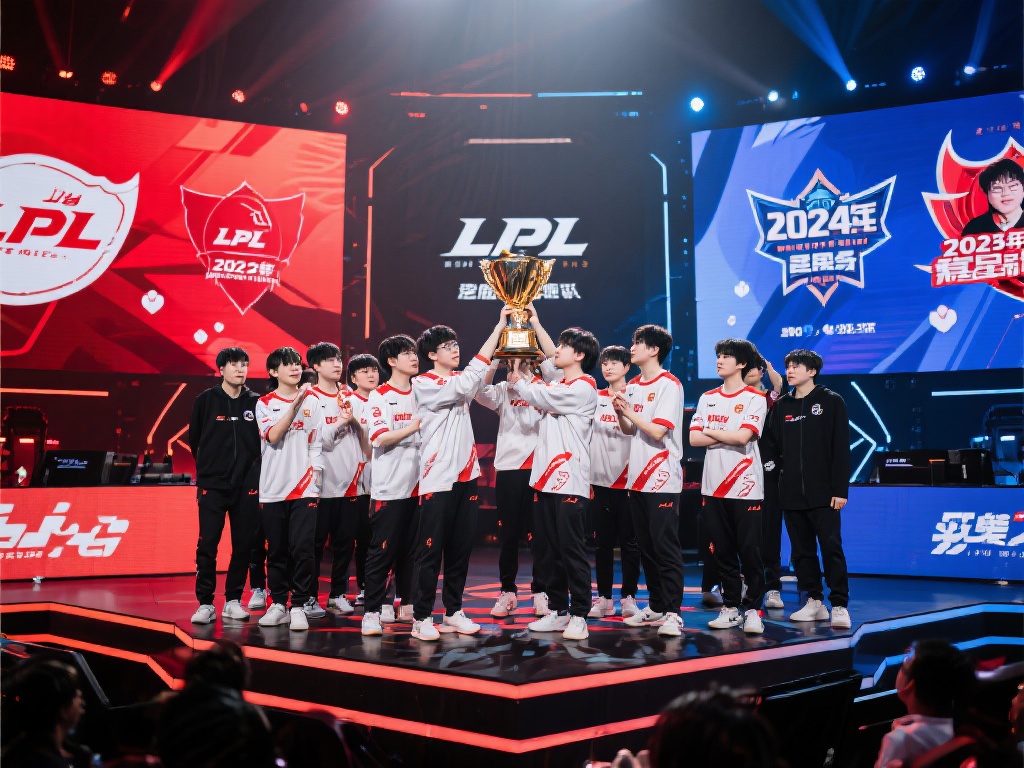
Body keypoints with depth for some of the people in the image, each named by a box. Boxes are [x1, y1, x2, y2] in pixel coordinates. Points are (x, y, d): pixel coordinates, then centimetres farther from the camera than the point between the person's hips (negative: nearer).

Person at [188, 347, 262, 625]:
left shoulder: (256, 402, 4)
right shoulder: (206, 400, 1)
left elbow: (264, 440, 9)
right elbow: (194, 439, 10)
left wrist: (252, 466, 4)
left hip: (247, 485, 2)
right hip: (213, 483, -1)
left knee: (243, 544, 4)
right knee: (207, 545, -4)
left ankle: (233, 600, 15)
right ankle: (205, 603, 5)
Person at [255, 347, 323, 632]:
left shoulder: (312, 400, 7)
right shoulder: (265, 403, 6)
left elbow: (316, 444, 6)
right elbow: (273, 436, -10)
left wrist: (314, 476, -3)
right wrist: (294, 404, -15)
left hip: (304, 488, -1)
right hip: (272, 488, 1)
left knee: (302, 549, -8)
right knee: (276, 551, 7)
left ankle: (298, 606, -1)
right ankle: (278, 604, 17)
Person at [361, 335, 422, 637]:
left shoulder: (421, 394, 13)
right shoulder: (379, 397, -5)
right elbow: (381, 438, -15)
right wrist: (415, 426, -21)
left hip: (417, 484, 6)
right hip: (389, 487, -6)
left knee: (411, 549, 12)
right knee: (382, 551, -5)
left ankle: (408, 606, 22)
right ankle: (371, 612, -1)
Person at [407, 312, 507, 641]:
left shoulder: (459, 381, 17)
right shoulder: (423, 384, -7)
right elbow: (465, 384, -20)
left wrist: (506, 332, -11)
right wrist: (498, 328, -22)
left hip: (467, 475, 7)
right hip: (438, 478, -7)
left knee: (461, 549, 11)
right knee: (431, 551, -3)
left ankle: (454, 612, 21)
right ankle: (422, 617, 5)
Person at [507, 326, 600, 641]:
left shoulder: (582, 388, -9)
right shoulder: (558, 387, 19)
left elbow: (537, 395, -11)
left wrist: (517, 379, 4)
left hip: (570, 481, -9)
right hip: (546, 478, 9)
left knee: (572, 550, -4)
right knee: (550, 549, 12)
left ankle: (579, 616, 2)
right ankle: (557, 611, 20)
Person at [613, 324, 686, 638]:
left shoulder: (669, 385, -10)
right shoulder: (632, 386, 13)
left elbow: (658, 431, -18)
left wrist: (630, 411, -10)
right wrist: (620, 412, -2)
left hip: (662, 478, -8)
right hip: (637, 477, 8)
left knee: (666, 547, -6)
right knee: (646, 547, 12)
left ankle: (672, 612, -2)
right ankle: (656, 606, 21)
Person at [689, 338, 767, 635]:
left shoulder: (755, 399, -2)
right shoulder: (707, 398, 12)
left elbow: (742, 436, -17)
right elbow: (694, 438, 2)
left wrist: (711, 432, -4)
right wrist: (728, 436, -8)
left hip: (745, 486, -4)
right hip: (714, 485, 5)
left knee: (749, 550, -3)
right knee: (722, 551, 8)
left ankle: (752, 608, 6)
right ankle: (731, 607, 17)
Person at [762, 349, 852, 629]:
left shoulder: (831, 402, -1)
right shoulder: (781, 405, 11)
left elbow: (841, 448, -5)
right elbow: (772, 444, 11)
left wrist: (840, 489, -10)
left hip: (822, 492, -5)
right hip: (791, 492, 5)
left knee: (831, 548, -6)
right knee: (802, 550, 9)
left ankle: (839, 605, -1)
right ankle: (814, 601, 19)